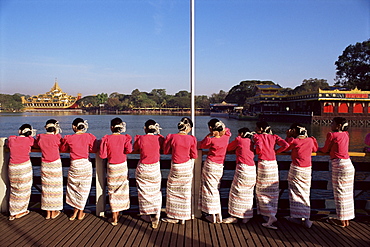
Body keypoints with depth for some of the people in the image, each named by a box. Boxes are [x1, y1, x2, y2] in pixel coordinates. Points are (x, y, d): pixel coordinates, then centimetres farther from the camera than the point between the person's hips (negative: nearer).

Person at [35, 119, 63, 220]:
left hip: (44, 165, 4)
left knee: (46, 187, 13)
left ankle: (48, 212, 22)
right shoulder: (56, 137, -14)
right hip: (55, 165, -4)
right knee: (55, 187, 9)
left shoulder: (40, 137, -3)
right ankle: (54, 212, 18)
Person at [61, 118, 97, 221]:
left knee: (73, 187, 18)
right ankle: (80, 213, 21)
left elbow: (62, 149, 10)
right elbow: (94, 150, -2)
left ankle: (75, 211, 23)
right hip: (86, 164, 0)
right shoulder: (89, 136, -8)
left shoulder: (68, 138, -6)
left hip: (74, 165, 0)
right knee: (83, 189, 12)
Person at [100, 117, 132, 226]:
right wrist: (121, 151, -1)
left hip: (111, 167, -1)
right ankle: (118, 212, 26)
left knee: (112, 191, 10)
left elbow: (102, 155, -11)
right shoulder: (125, 138, -6)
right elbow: (129, 150, -22)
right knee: (121, 190, 15)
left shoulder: (106, 138, -8)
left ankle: (114, 217, 13)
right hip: (122, 166, 1)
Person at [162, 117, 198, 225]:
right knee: (185, 192, 13)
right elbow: (194, 155, -4)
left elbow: (166, 151, 1)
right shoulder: (191, 139, -10)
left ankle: (174, 216, 21)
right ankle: (183, 217, 23)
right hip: (187, 167, 1)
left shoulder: (172, 137, -11)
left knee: (173, 191, 14)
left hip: (176, 167, -1)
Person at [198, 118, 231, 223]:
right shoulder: (226, 137, -1)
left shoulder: (210, 140, -15)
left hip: (210, 165, -5)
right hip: (220, 166, 5)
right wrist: (222, 131, 2)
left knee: (210, 189, 4)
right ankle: (218, 215, 16)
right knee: (215, 189, 15)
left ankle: (213, 216, 8)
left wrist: (208, 135, -2)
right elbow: (227, 130, 21)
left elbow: (201, 146, 2)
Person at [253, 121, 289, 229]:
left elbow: (259, 148, -21)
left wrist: (256, 152, 1)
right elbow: (285, 145, -5)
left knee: (262, 191, 3)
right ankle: (271, 213, 23)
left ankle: (271, 216, -7)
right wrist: (275, 151, 8)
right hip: (273, 164, 5)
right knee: (273, 191, 14)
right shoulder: (274, 137, 9)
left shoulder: (257, 136, -3)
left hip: (263, 164, -5)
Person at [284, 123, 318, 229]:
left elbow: (285, 148, 4)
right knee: (305, 194, 11)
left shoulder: (293, 141, -12)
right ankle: (306, 218, 11)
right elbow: (315, 149, 18)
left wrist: (288, 136, 6)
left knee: (296, 193, 6)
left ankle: (297, 217, 9)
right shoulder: (310, 140, -1)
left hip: (296, 169, -4)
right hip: (307, 169, 4)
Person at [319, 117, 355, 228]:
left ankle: (341, 221, 9)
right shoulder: (346, 135, 10)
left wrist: (318, 149, 18)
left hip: (339, 165, -8)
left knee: (340, 193, 1)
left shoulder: (331, 135, -10)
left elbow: (325, 149, 0)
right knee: (347, 193, 13)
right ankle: (346, 219, 23)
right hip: (348, 165, 8)